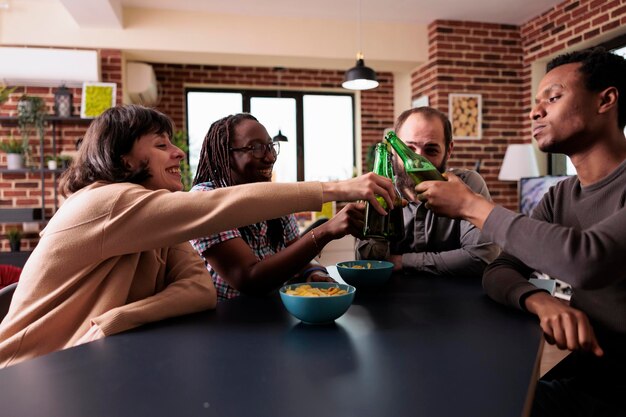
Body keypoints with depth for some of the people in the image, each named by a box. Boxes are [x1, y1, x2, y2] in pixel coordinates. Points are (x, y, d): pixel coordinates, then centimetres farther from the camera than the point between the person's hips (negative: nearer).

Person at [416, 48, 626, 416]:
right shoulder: (559, 197, 5)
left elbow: (587, 261, -32)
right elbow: (498, 272, 0)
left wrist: (472, 205, -20)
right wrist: (540, 301, -24)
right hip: (586, 373, 5)